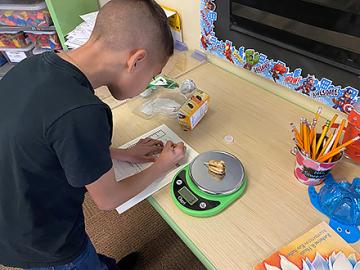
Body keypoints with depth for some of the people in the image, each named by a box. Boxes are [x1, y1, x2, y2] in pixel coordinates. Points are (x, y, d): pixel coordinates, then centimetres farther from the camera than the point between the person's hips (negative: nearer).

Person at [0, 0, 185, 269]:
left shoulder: (32, 65, -11)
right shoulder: (81, 113, -36)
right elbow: (108, 199, -20)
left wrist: (122, 154, 4)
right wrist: (162, 166, -5)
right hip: (45, 246, -6)